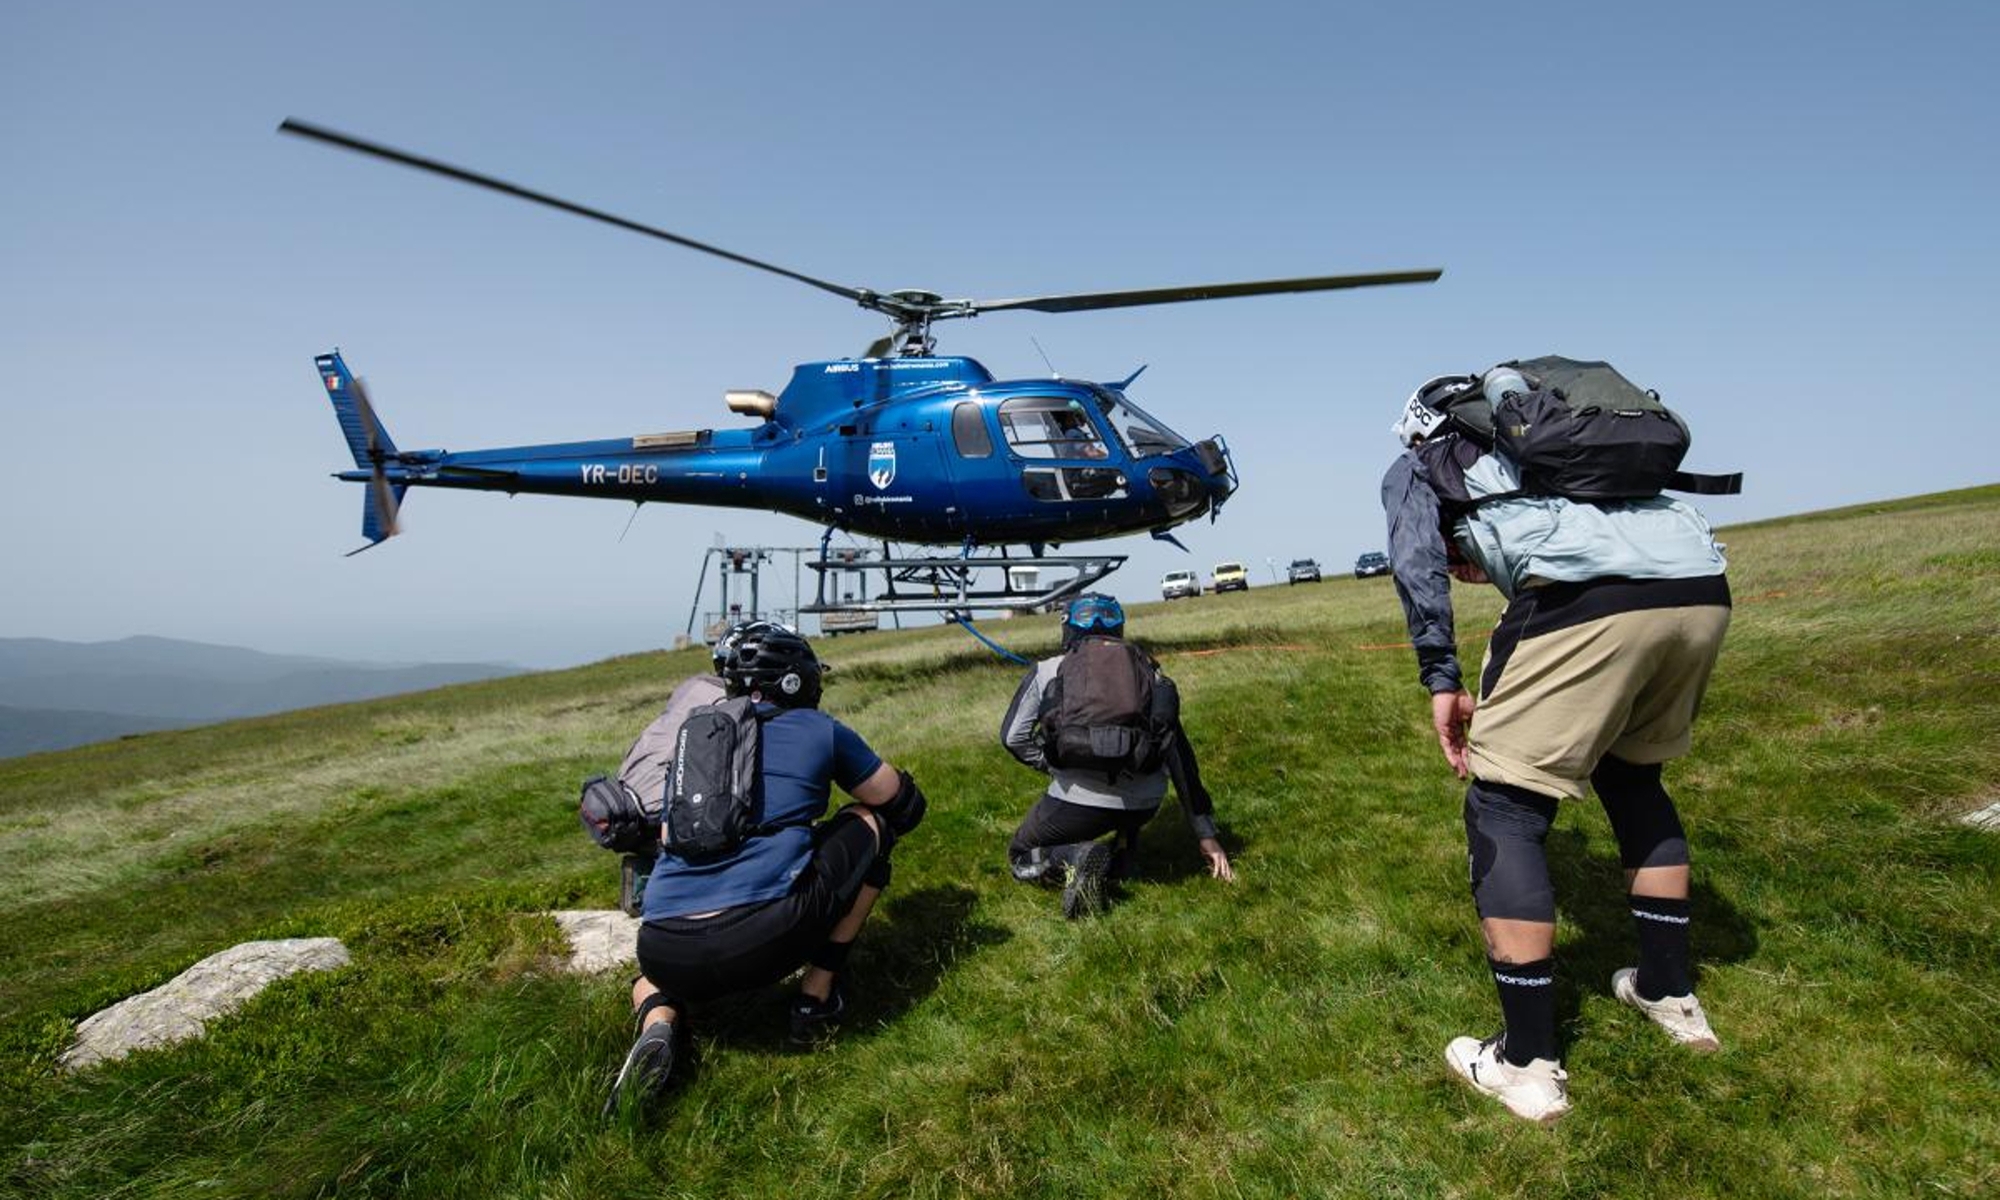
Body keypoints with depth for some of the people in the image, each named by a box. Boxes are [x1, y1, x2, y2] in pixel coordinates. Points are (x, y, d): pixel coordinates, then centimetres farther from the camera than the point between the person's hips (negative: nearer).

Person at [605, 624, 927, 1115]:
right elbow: (906, 806, 21)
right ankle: (817, 999, 18)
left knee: (654, 972, 43)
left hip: (668, 955, 5)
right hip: (767, 940, -4)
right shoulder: (820, 730, 11)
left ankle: (657, 1025, 5)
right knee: (871, 824, 19)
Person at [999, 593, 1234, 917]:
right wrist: (1206, 834, 18)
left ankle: (1076, 857, -9)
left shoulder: (1047, 671, 10)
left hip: (1080, 800, -3)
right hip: (1146, 804, 3)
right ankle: (1124, 853, 12)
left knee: (1020, 858, 22)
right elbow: (1180, 755, 14)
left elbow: (1013, 737, 2)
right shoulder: (1150, 674, 15)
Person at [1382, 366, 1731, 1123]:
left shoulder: (1416, 465, 21)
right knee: (1632, 777, 28)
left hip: (1587, 596, -7)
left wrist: (1442, 681, 1)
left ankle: (1527, 1064, 10)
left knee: (1505, 811, 5)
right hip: (1701, 584, 7)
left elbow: (1416, 555, 2)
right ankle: (1670, 993, 39)